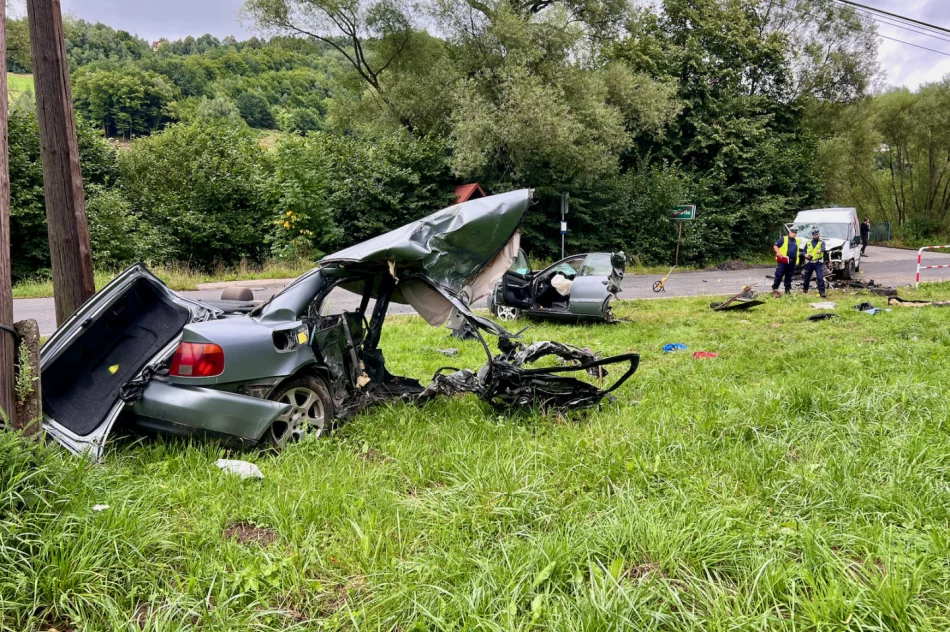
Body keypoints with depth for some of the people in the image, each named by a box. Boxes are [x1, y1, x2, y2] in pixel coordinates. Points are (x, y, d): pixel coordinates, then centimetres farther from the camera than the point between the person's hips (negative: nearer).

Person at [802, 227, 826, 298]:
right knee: (807, 277, 13)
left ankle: (822, 292, -14)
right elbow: (804, 252, 13)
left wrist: (820, 251, -43)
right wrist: (805, 255, -12)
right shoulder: (808, 243, 12)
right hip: (809, 263, 3)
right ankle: (805, 290, 34)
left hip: (818, 263, -3)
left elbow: (823, 249, -18)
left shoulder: (822, 243, 4)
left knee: (820, 278, -13)